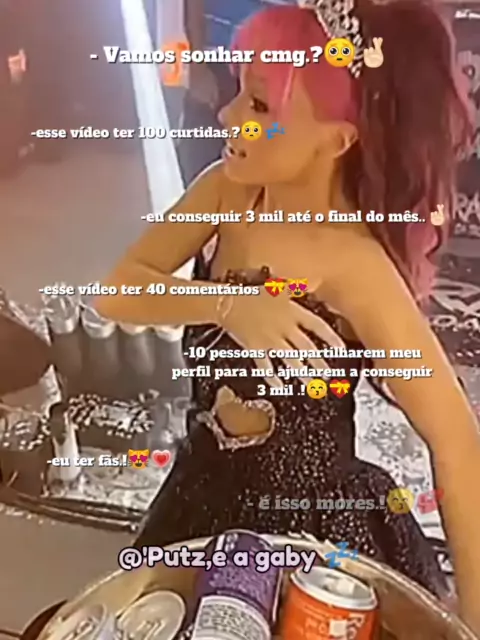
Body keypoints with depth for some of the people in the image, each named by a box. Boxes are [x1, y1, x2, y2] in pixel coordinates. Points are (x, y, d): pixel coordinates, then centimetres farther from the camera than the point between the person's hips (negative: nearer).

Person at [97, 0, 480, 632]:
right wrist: (229, 304, -30)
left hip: (313, 521, -6)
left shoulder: (356, 268, -28)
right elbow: (116, 294, -11)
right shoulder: (228, 190, -11)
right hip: (210, 493, 6)